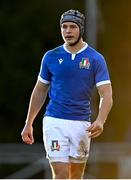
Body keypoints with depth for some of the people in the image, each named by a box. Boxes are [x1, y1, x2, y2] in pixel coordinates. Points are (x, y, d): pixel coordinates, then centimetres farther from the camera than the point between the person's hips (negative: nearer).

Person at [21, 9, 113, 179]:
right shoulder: (51, 57, 4)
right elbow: (39, 91, 14)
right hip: (54, 122, 0)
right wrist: (28, 124, 12)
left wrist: (100, 121, -25)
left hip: (81, 125, 1)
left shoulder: (96, 59, 0)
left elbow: (106, 95, -7)